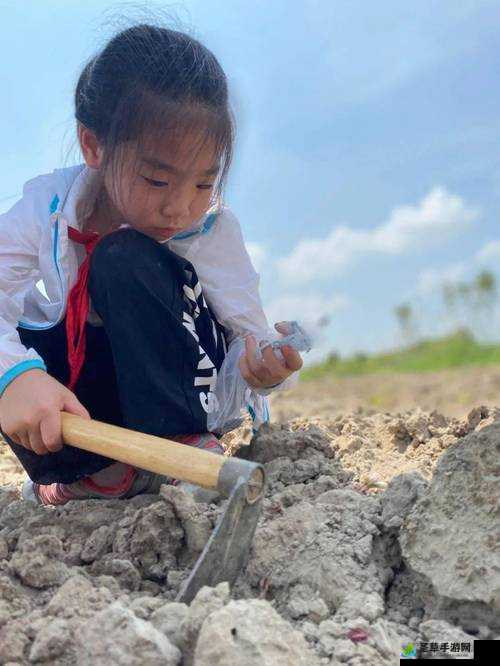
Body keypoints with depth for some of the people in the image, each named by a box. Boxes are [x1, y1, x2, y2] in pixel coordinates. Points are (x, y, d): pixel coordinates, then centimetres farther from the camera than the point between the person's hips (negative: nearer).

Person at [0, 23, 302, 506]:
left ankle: (180, 446, -25)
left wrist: (259, 367, -42)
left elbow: (246, 330, -18)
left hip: (172, 390, -2)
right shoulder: (46, 208, -18)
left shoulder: (212, 227, -18)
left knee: (125, 259, -29)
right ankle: (86, 469, -15)